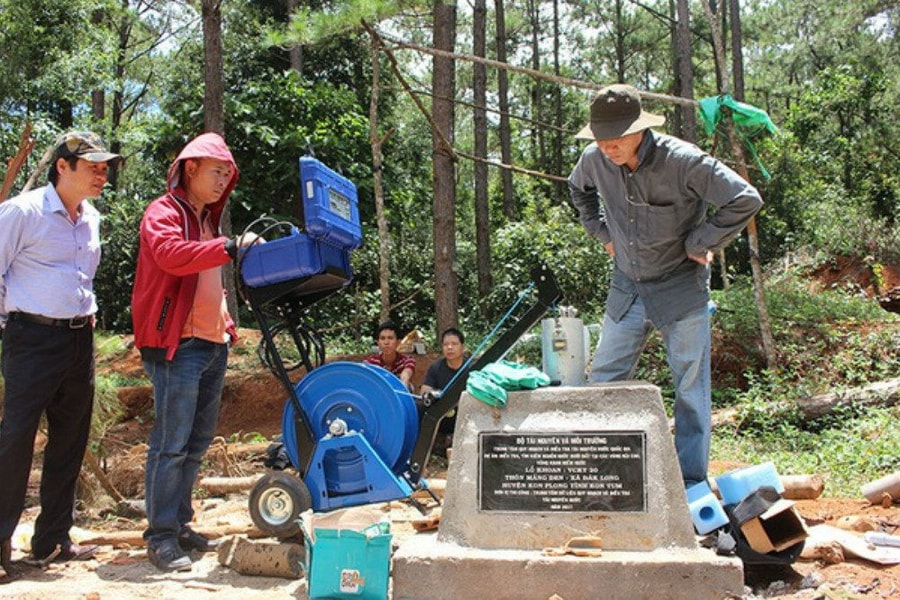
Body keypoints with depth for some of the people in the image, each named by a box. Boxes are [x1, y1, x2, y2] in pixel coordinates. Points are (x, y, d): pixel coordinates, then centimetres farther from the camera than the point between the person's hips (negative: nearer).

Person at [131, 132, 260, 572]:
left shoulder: (207, 220, 23)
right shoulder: (164, 212, -4)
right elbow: (171, 254, -26)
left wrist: (226, 325, 17)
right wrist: (230, 247, -33)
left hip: (213, 343, 9)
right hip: (178, 344, -9)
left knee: (196, 442, 12)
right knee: (171, 443, -7)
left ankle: (179, 525, 21)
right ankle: (161, 536, 0)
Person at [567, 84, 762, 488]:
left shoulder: (682, 161, -22)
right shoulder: (594, 160, -6)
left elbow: (745, 200, -19)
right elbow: (578, 189, 18)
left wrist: (698, 244, -16)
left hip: (681, 287, -5)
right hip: (626, 288, 5)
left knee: (690, 387, 2)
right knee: (604, 380, 9)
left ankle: (691, 483, 13)